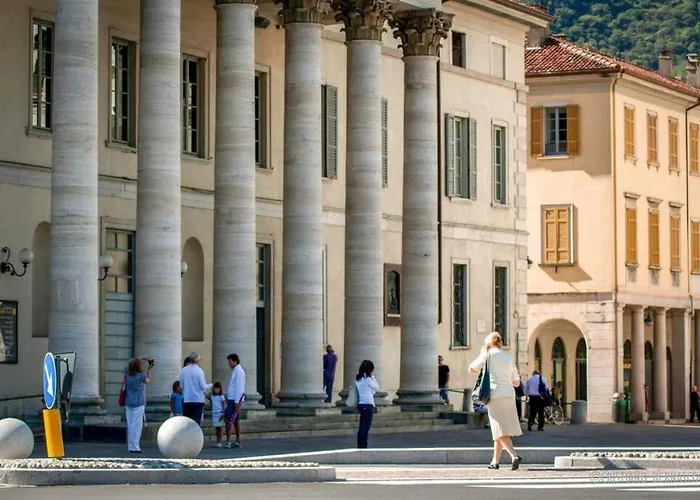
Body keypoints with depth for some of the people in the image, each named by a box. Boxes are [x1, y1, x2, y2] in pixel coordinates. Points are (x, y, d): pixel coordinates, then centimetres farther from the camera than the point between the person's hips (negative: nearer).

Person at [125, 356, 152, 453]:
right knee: (137, 425, -6)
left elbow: (131, 362, 22)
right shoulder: (141, 376, -12)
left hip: (129, 403, 6)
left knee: (130, 425, 8)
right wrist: (149, 370, 22)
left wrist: (144, 358, 22)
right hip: (138, 404, -6)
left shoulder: (128, 373, 2)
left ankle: (130, 446, 9)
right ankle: (134, 447, -10)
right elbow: (148, 381, 10)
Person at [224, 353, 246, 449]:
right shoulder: (236, 371, 17)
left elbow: (239, 387, -18)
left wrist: (237, 402, -21)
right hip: (232, 399, 10)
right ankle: (238, 441, 8)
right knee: (236, 420, 8)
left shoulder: (239, 371, -12)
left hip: (235, 400, -10)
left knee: (228, 419, -12)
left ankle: (228, 441, -14)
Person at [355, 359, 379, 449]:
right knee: (366, 427, -6)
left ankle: (360, 446, 14)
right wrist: (373, 377, 1)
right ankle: (363, 446, -8)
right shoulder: (367, 379, -13)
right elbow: (376, 388, 0)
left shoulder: (358, 379, 11)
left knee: (362, 427, 12)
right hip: (368, 404, -9)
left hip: (361, 404, 9)